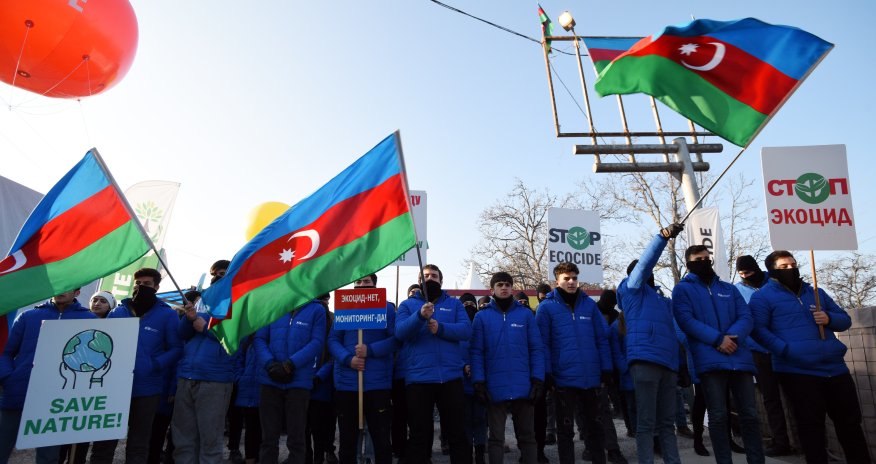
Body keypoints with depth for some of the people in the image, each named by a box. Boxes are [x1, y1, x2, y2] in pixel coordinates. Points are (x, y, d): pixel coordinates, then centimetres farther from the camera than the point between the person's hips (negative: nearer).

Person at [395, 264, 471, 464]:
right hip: (418, 377, -1)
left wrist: (440, 328, -19)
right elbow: (400, 332, -9)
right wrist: (420, 316, -26)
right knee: (419, 435, 10)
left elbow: (466, 330, -3)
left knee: (457, 433, 10)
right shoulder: (407, 304, 9)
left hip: (451, 376, 1)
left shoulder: (454, 303, 12)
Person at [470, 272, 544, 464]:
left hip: (524, 387, 1)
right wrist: (479, 382, -8)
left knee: (527, 436, 13)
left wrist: (537, 379, -5)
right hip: (495, 388, -1)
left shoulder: (526, 314, 5)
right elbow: (476, 352, -1)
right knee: (496, 438, 11)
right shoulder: (482, 316, 3)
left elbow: (536, 349, 3)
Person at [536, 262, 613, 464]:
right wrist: (547, 372, -10)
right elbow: (543, 343, -5)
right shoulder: (546, 307, -3)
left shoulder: (589, 304, 7)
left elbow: (602, 338, 8)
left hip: (592, 376, 3)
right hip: (564, 377, -3)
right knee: (565, 428, 7)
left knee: (595, 425, 16)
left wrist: (606, 368, 4)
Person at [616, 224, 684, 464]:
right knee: (646, 423, -6)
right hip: (645, 360, -7)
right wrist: (662, 236, -14)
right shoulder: (633, 289, 9)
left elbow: (672, 332, 26)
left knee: (667, 423, 9)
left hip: (668, 364, 7)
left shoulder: (663, 300, 28)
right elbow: (644, 262, -6)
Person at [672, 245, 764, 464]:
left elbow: (746, 317, 7)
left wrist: (733, 337, -13)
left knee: (750, 414, 7)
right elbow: (686, 320, -9)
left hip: (739, 358, 4)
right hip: (710, 360, -4)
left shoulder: (729, 288, 19)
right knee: (719, 416, -1)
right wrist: (717, 339, -18)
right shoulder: (683, 289, 5)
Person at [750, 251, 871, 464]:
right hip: (797, 371, -6)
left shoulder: (815, 292, 20)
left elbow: (845, 319, 22)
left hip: (835, 367, 6)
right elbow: (759, 329, -10)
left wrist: (829, 318, -2)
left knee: (850, 422, 13)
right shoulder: (763, 296, 1)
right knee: (811, 425, 0)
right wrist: (786, 350, -21)